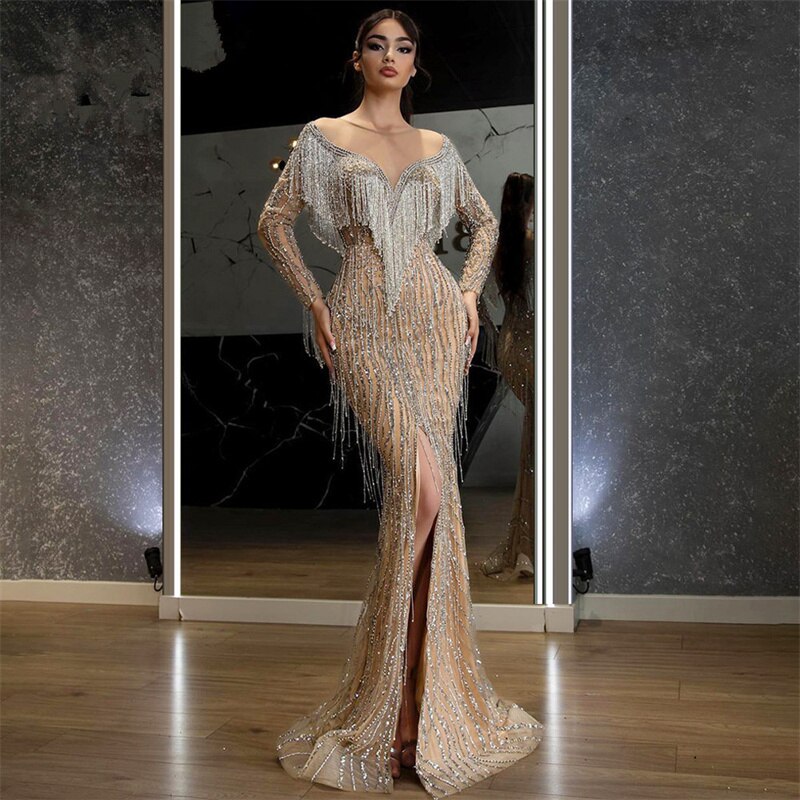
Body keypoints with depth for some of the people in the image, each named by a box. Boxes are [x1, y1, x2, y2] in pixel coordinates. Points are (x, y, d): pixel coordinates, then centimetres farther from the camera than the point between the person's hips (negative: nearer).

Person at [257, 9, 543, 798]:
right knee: (421, 489, -18)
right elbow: (273, 220, 8)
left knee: (422, 497, -2)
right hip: (366, 324, -3)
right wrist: (314, 301, -1)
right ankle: (412, 706, -2)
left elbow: (484, 221, 26)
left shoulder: (437, 147, 16)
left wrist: (470, 292, 11)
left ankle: (409, 694, 13)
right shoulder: (323, 136, 8)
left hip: (435, 319, 3)